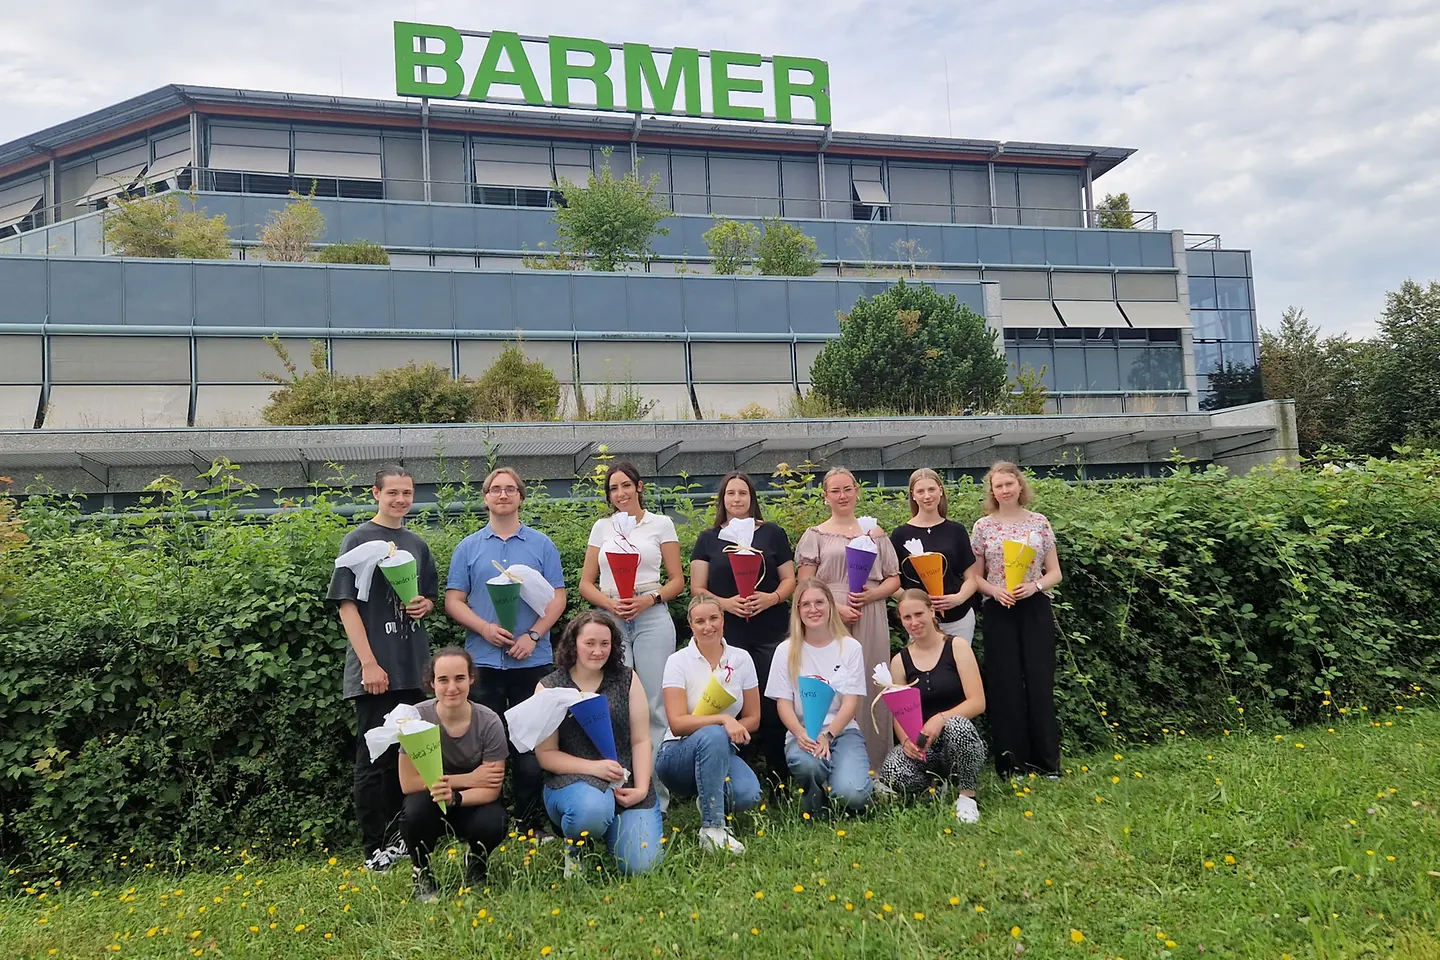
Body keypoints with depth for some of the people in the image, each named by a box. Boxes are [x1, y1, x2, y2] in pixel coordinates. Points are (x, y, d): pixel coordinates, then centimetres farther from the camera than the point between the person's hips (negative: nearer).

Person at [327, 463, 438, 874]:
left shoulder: (417, 544, 13)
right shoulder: (359, 540, -4)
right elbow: (346, 604, -9)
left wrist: (424, 605, -1)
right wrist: (369, 663, -16)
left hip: (413, 666, 6)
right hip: (375, 669, -6)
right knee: (374, 759, 0)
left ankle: (398, 836, 25)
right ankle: (375, 849, 9)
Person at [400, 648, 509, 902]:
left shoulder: (489, 722, -20)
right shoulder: (416, 717, -21)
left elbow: (491, 789, -20)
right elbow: (408, 783, -21)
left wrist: (454, 796, -40)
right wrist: (468, 778, -22)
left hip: (473, 803, 0)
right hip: (429, 800, 0)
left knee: (491, 824, -32)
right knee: (416, 808, -34)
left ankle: (477, 866, 6)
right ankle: (421, 872, -2)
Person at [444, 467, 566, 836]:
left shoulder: (541, 545, 7)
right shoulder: (468, 548, 9)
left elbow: (557, 598, 3)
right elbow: (454, 601, 4)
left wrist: (533, 636, -12)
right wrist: (485, 628, -13)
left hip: (533, 661, 0)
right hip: (483, 661, 1)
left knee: (531, 748, 4)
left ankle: (532, 824, 14)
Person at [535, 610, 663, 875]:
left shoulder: (627, 680, 6)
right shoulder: (549, 688, 0)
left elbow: (641, 741, 4)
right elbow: (546, 754, -4)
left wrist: (642, 788, -10)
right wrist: (594, 767, -18)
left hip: (627, 783, 3)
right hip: (571, 780, -2)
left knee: (641, 864, -14)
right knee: (592, 809, -38)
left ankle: (608, 827, 20)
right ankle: (573, 848, -1)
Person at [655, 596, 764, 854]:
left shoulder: (741, 659, 3)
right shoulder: (678, 661, -7)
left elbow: (752, 719, 6)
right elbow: (677, 724, -15)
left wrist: (734, 727, -15)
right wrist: (723, 720, -27)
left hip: (722, 753, 3)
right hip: (679, 754, -3)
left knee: (748, 794, -30)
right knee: (713, 736, -38)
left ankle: (709, 800, 7)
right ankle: (712, 829, -31)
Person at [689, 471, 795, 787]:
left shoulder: (772, 533, 8)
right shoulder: (708, 539, 10)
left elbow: (789, 579, 8)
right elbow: (697, 589, 6)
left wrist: (772, 597, -12)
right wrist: (724, 603, -12)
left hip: (770, 633, 0)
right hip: (727, 635, 1)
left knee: (772, 702, -3)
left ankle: (777, 773, 8)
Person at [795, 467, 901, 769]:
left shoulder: (874, 533, 13)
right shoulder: (815, 536, 7)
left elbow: (894, 579, 13)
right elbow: (805, 585, 0)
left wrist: (872, 594, -7)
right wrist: (835, 608, -14)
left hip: (870, 622, 2)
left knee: (870, 686, 3)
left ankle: (873, 763, 11)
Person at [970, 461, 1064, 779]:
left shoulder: (1039, 523, 4)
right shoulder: (983, 526, 3)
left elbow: (1055, 572, 6)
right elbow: (975, 576, 7)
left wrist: (1035, 585, -12)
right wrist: (995, 590, -12)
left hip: (1035, 610, 0)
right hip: (998, 612, 0)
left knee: (1040, 681, 0)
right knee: (1005, 684, 2)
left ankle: (1047, 761, 10)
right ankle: (1011, 762, 11)